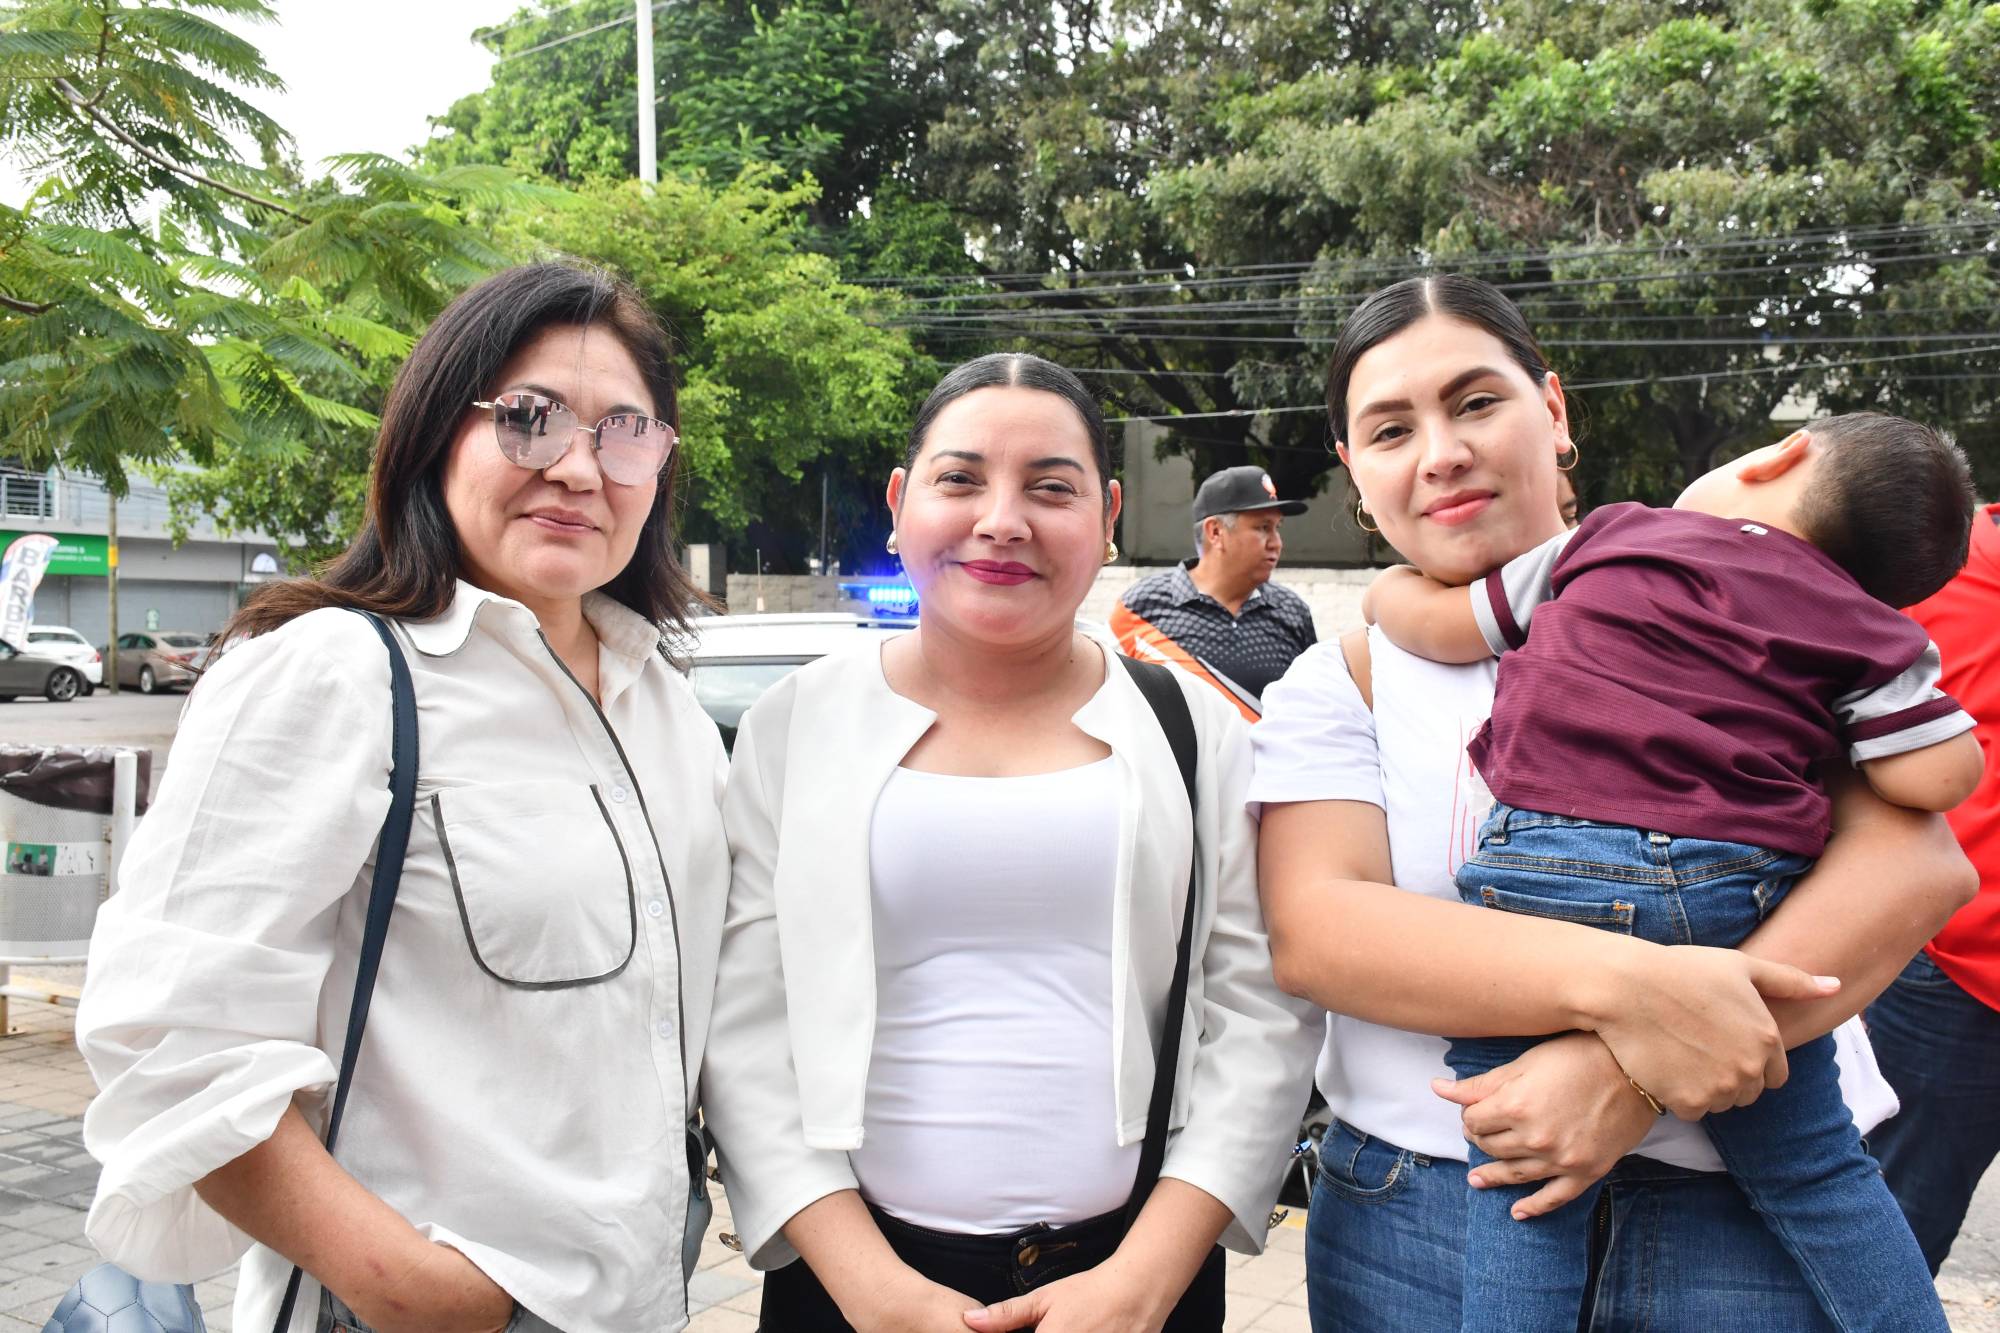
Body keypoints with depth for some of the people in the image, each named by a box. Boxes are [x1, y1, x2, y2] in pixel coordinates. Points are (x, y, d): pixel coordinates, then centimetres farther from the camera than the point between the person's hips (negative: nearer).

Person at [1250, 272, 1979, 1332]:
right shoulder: (1339, 682, 2)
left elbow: (1920, 857, -10)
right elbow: (1311, 928, -14)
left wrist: (1633, 1075, -22)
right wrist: (1624, 987, -28)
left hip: (1756, 1214, 0)